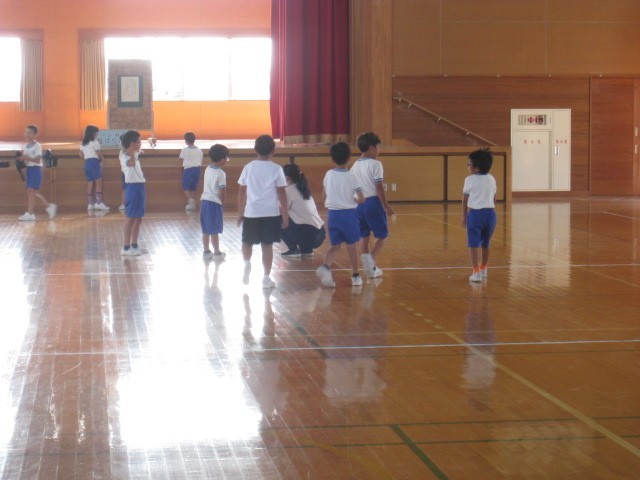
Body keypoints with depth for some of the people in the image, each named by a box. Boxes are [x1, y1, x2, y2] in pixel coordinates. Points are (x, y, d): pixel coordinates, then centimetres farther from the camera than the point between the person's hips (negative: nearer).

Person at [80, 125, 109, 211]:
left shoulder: (83, 143, 15)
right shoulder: (94, 142, -7)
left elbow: (81, 155, 13)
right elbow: (99, 154, -9)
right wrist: (101, 158, 9)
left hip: (87, 163, 8)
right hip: (94, 162, -8)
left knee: (90, 184, 8)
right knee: (99, 183, -7)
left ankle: (90, 204, 7)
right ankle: (99, 202, -13)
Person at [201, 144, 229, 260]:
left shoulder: (208, 169, 7)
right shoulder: (221, 173, -14)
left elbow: (209, 187, 10)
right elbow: (221, 192, -14)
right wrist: (222, 202, 4)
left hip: (204, 200, 7)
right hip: (214, 203, -7)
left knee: (206, 230, 13)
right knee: (214, 231, 2)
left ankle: (206, 252, 20)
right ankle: (217, 253, 10)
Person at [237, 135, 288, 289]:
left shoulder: (249, 167, 2)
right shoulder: (276, 169, -2)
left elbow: (242, 191, 5)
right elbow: (281, 193, -2)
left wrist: (240, 212, 14)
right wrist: (285, 214, 5)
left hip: (251, 212, 1)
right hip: (271, 213, -1)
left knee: (247, 242, 19)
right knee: (267, 244, 4)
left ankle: (247, 263, -6)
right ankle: (266, 278, 4)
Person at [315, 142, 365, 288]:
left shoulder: (328, 175, 0)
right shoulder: (351, 177, -10)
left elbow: (324, 196, 10)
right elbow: (361, 199, -10)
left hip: (333, 214, 3)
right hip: (348, 214, -3)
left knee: (335, 245, 10)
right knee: (352, 246, 10)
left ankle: (326, 267, -15)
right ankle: (356, 276, 19)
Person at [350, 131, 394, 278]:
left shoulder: (355, 166, 11)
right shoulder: (375, 164, -9)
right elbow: (379, 187, -14)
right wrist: (386, 206, -12)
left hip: (359, 204, 6)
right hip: (373, 202, -6)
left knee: (363, 236, 9)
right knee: (382, 235, 5)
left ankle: (369, 269, 9)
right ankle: (371, 263, -10)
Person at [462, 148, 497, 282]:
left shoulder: (470, 180, -6)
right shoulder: (491, 179, 9)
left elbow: (465, 199, 0)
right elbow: (494, 199, 12)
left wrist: (464, 215, 10)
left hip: (475, 213, -5)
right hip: (490, 213, 5)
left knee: (474, 244, -2)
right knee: (485, 244, 18)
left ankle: (476, 272, -10)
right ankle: (483, 269, 32)